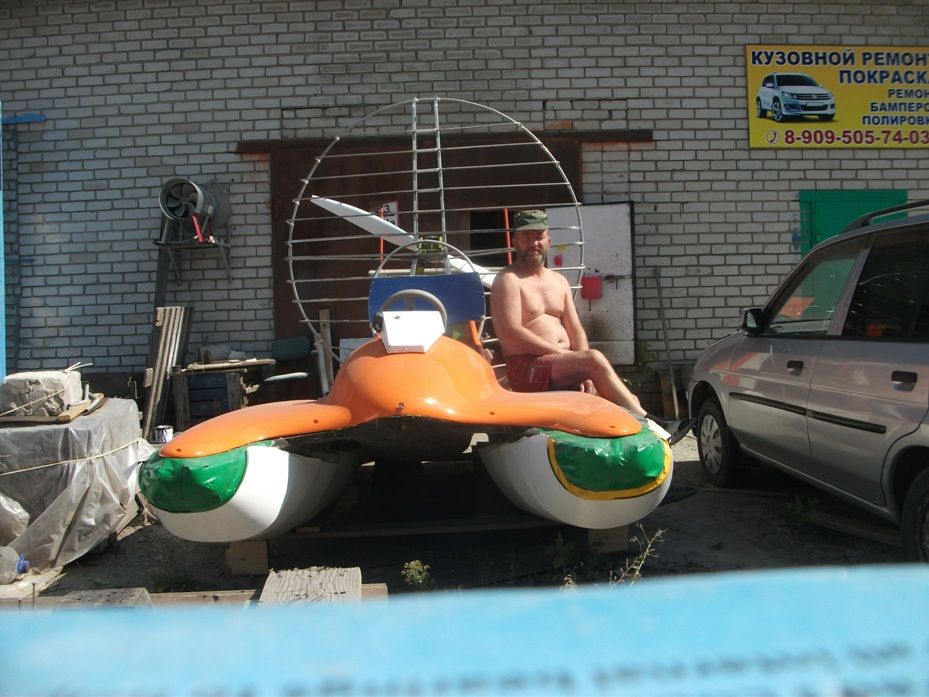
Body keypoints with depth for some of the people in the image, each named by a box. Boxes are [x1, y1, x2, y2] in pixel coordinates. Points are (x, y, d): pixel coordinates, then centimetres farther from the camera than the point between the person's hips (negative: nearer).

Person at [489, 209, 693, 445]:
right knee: (595, 359, -29)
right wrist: (564, 354, -17)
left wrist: (585, 372, -6)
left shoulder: (559, 281, 20)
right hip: (526, 368, -7)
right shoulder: (508, 280, -2)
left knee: (628, 401, -10)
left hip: (562, 366, 7)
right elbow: (511, 334, -14)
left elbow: (576, 330, 13)